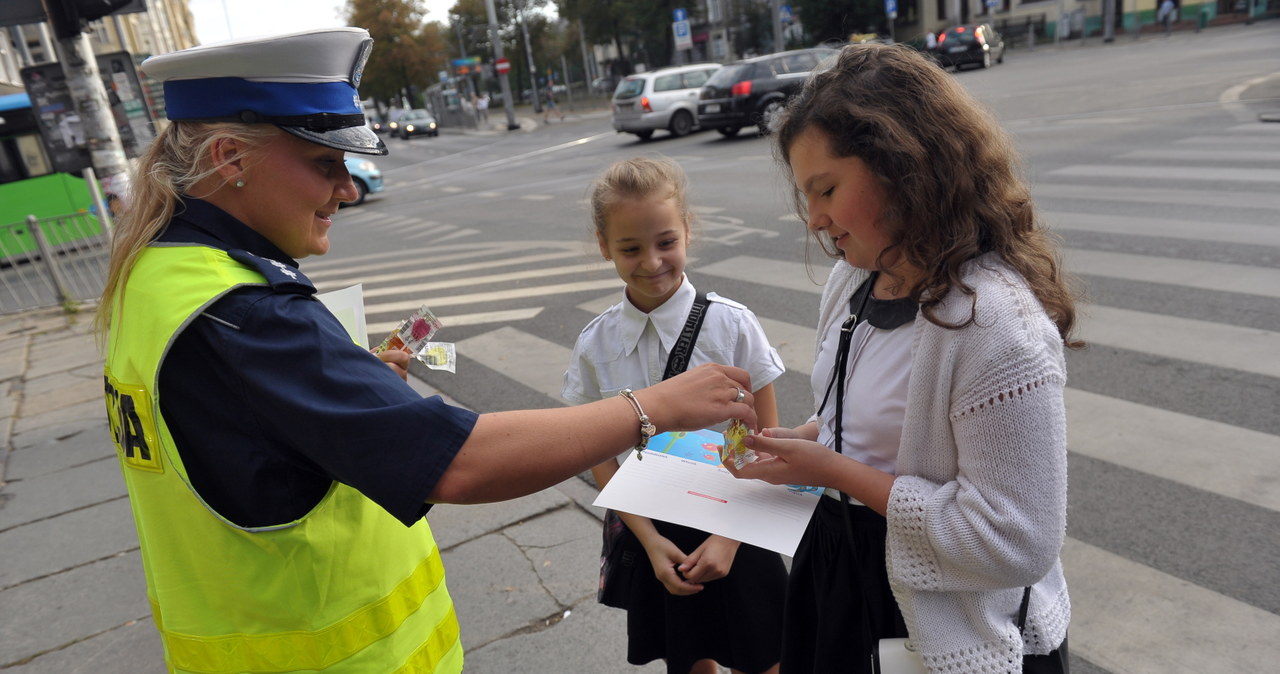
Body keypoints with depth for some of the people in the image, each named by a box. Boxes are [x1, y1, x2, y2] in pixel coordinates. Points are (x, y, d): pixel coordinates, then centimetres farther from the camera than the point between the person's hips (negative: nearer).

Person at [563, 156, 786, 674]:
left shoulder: (732, 325, -16)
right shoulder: (595, 345, -9)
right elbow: (603, 459, -3)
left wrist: (730, 537, -14)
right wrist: (651, 540, -11)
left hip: (734, 527, -2)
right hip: (654, 531, 2)